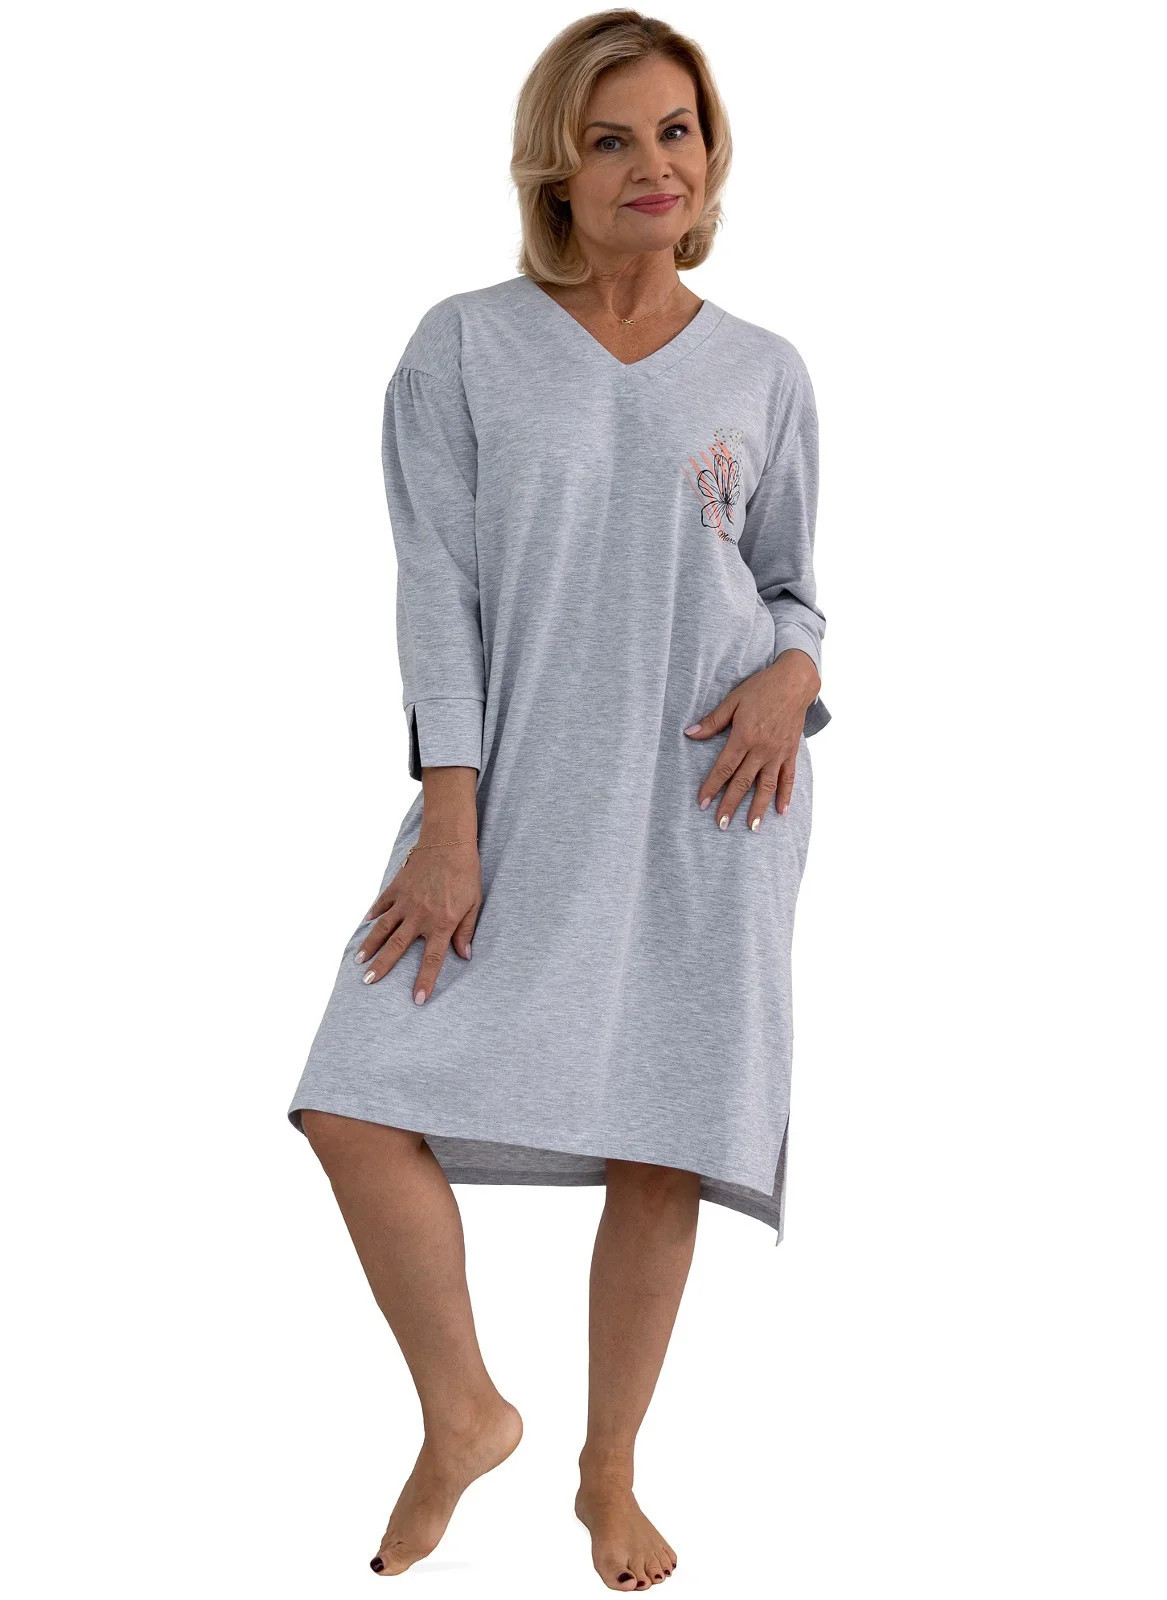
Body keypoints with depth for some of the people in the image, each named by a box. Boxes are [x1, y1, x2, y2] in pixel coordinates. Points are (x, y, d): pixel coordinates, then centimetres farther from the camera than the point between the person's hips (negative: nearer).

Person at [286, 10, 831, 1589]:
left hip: (708, 805, 1)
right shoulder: (465, 349, 2)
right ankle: (464, 1413, 13)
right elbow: (439, 589, -3)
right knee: (358, 1103, -12)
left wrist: (792, 673, -9)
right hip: (519, 795, 0)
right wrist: (451, 823, -10)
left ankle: (611, 1473, 24)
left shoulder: (763, 374, 7)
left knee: (660, 1155, 1)